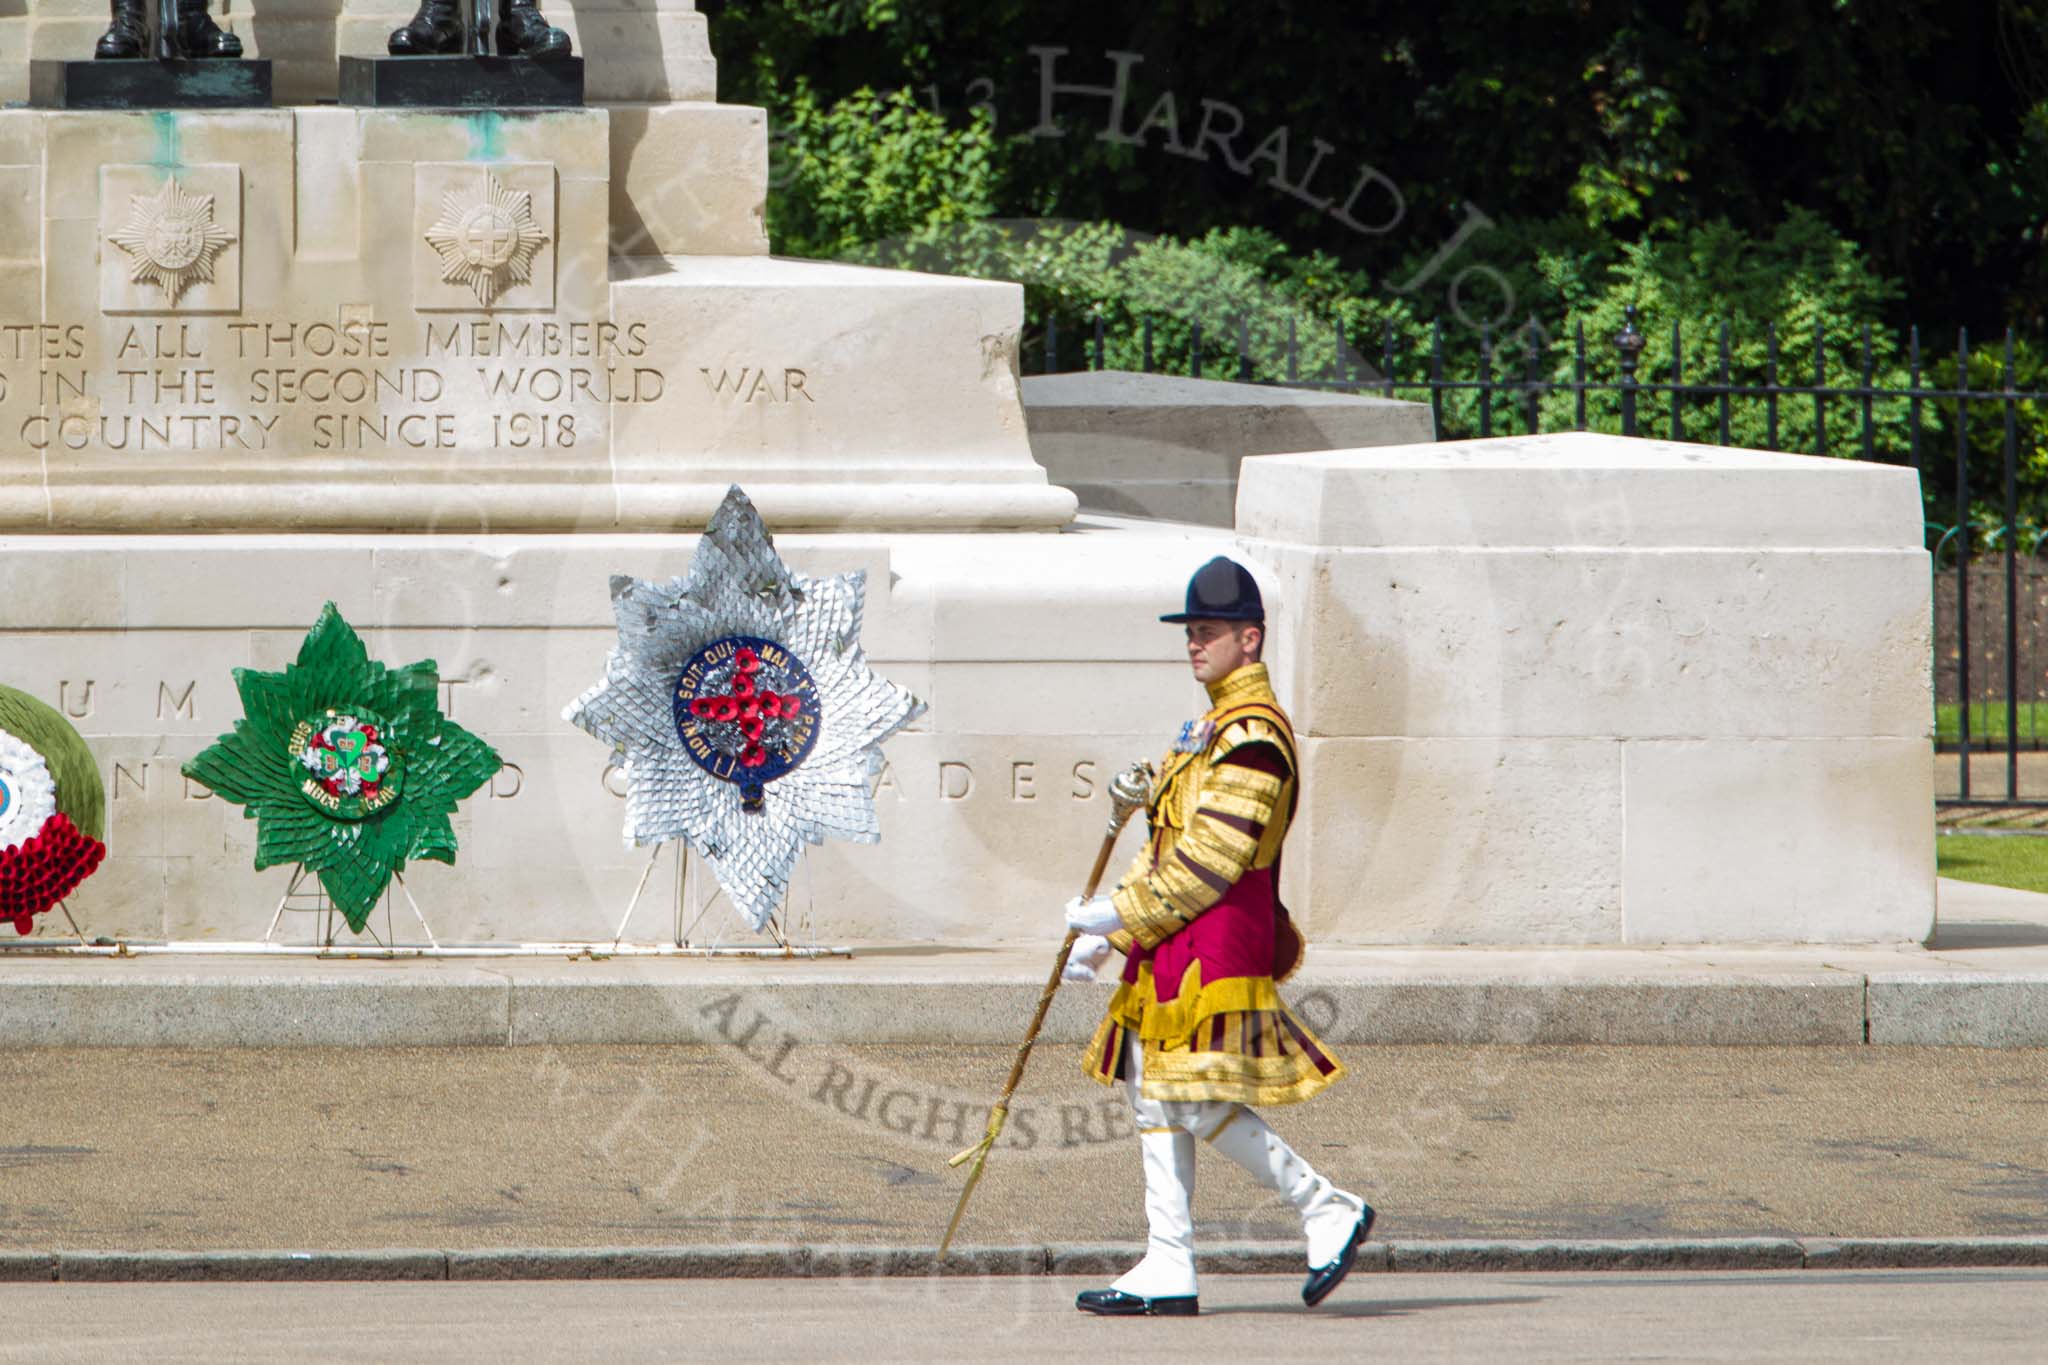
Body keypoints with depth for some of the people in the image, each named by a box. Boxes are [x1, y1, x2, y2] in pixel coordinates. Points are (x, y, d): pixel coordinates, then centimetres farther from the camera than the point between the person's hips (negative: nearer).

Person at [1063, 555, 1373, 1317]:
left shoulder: (1253, 736, -14)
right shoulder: (1212, 728, 19)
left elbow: (1212, 857, -19)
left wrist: (1122, 919, -14)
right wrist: (1107, 935, 14)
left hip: (1218, 942, -10)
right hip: (1175, 944, 10)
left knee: (1201, 1102, -11)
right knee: (1154, 1097, 7)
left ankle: (1328, 1212, 0)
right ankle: (1168, 1270, 8)